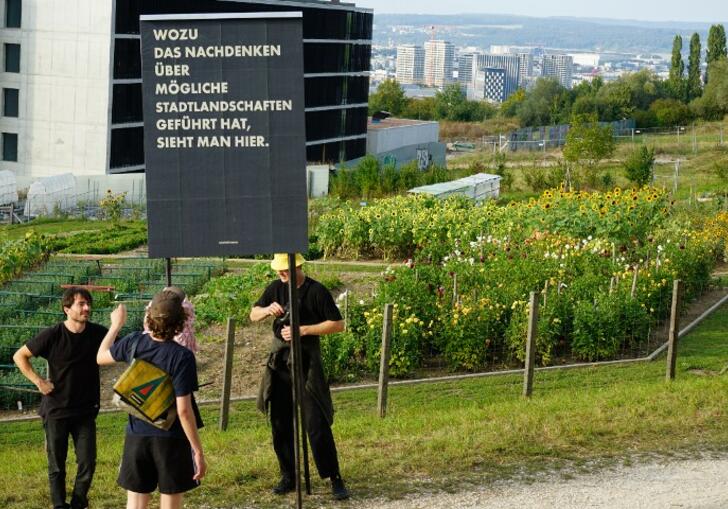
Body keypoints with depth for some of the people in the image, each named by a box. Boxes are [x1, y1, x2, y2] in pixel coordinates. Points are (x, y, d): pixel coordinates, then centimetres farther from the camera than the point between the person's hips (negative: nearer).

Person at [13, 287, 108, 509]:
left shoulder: (97, 333, -6)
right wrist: (39, 381, -11)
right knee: (57, 465, 8)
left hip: (85, 411, 2)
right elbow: (19, 356, -4)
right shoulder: (52, 336, -13)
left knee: (87, 463, 0)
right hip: (56, 411, -2)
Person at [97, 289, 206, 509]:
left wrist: (116, 324, 29)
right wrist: (198, 451, -13)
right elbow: (183, 410, -20)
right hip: (171, 439, -4)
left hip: (137, 435, 4)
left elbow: (101, 357, 16)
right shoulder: (182, 357, -20)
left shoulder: (134, 343, -6)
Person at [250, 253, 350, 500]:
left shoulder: (316, 291, -10)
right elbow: (253, 315, 14)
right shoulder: (275, 288, 5)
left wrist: (303, 330, -18)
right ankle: (288, 477, 20)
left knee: (317, 425, -7)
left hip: (306, 362, -5)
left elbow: (338, 324, -11)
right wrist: (268, 310, -9)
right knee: (280, 424, 9)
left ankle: (335, 479, 1)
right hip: (279, 362, 5)